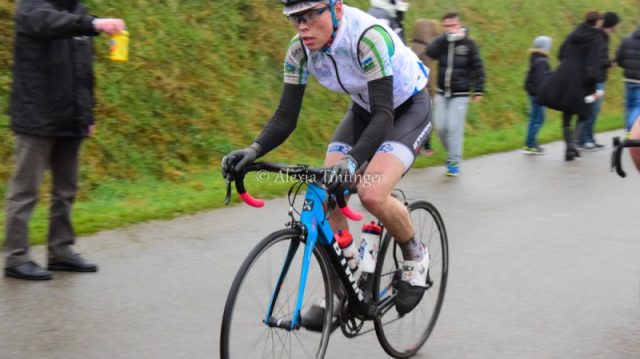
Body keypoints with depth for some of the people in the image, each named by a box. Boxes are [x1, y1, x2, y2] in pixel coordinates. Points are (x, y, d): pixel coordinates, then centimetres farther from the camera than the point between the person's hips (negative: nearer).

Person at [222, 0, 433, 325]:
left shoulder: (368, 36, -34)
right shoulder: (299, 51, -17)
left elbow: (384, 114, -39)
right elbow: (286, 117, -15)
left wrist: (352, 160, -54)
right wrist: (254, 150, -34)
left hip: (409, 107, -6)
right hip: (364, 109, 6)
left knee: (372, 194, -27)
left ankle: (415, 256, 3)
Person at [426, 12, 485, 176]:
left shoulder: (469, 44, -4)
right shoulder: (442, 43, 3)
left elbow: (478, 68, -1)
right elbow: (430, 52, -18)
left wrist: (479, 90, -6)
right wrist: (446, 36, -21)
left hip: (460, 95, -3)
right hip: (442, 93, 4)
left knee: (454, 128, -9)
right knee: (440, 127, 3)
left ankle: (454, 162, -3)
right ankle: (452, 153, 26)